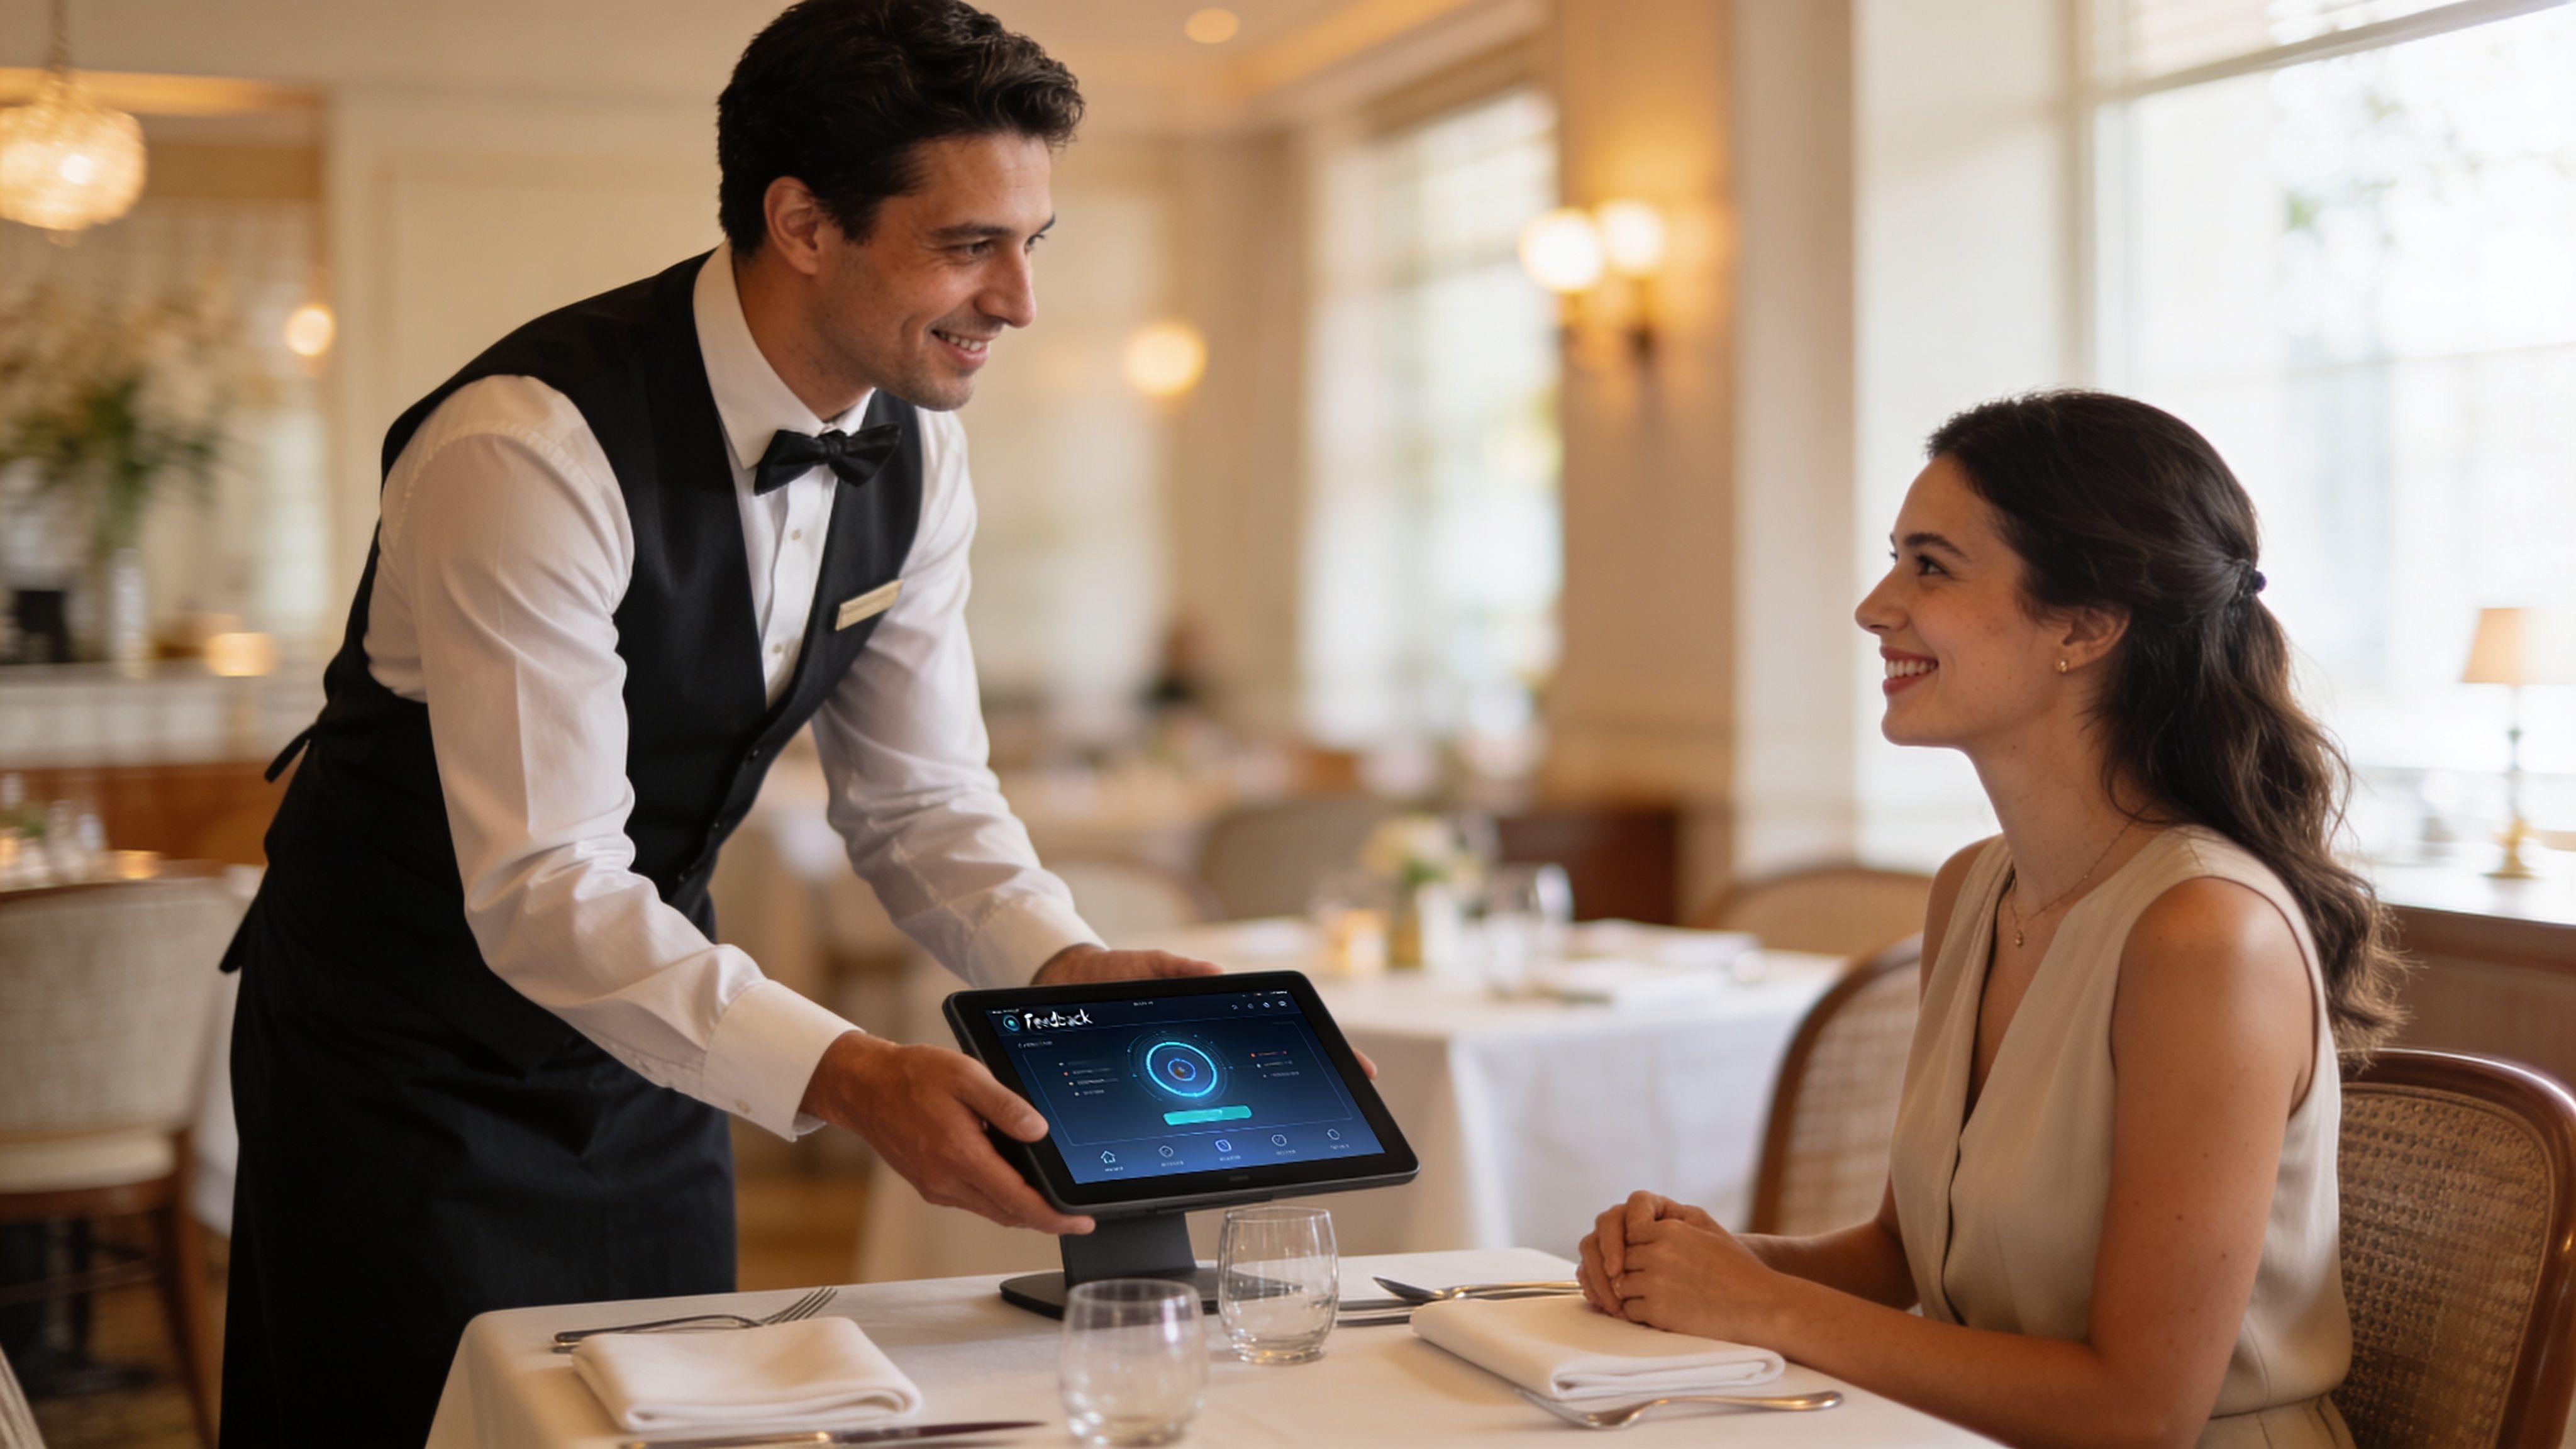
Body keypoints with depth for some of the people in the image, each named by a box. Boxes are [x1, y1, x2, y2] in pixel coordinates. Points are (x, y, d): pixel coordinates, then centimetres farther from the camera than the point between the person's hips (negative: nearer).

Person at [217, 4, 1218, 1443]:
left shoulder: (913, 445, -6)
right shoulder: (529, 449, -30)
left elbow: (923, 799, 0)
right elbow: (541, 891, -34)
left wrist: (1076, 970, -19)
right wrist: (849, 1078, -44)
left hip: (648, 1026, 7)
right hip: (408, 1058, -6)